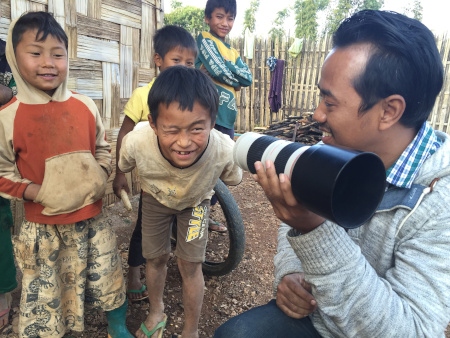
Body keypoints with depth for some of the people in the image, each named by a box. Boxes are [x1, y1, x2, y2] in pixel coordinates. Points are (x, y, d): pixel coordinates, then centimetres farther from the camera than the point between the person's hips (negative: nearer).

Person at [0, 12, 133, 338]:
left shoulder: (85, 106, -1)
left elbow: (102, 148, 11)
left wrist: (101, 178, -5)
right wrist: (37, 193, -16)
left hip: (91, 219, 3)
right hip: (43, 227, -2)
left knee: (111, 278, 17)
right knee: (43, 294, 14)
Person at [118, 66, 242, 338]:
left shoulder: (226, 151, -42)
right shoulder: (135, 143, -40)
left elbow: (232, 179, -14)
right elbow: (123, 168, -11)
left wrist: (201, 191, 1)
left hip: (196, 202, -1)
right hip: (156, 198, 1)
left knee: (190, 266, 2)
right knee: (155, 258, 14)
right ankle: (157, 312, 45)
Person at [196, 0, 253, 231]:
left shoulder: (233, 52, 20)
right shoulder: (204, 39, -1)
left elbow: (247, 78, 3)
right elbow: (219, 69, -17)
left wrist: (223, 70, -9)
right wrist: (234, 77, 0)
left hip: (227, 118, 8)